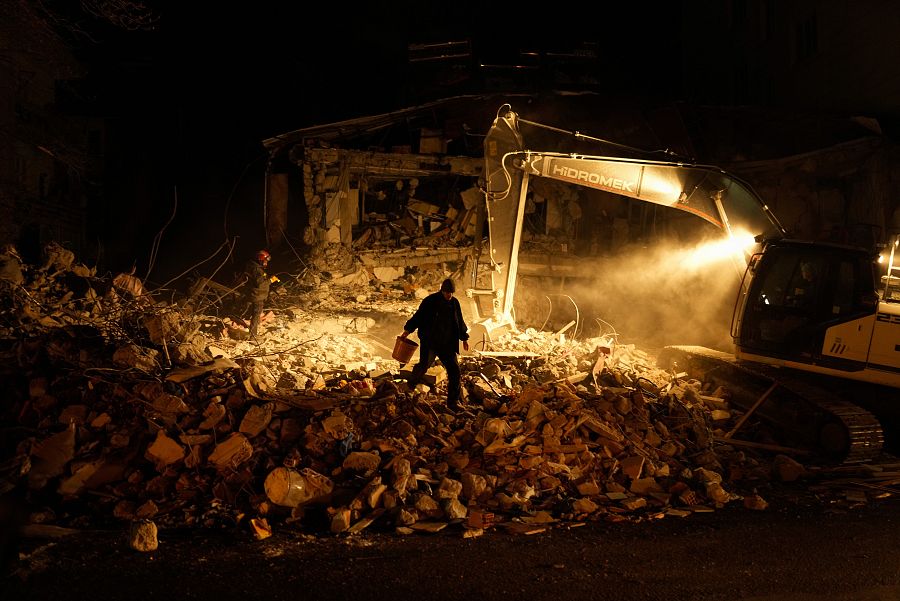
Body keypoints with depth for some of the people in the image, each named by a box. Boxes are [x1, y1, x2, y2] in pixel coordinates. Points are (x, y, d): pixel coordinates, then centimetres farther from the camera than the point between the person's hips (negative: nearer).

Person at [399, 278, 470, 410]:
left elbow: (460, 322, 18)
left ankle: (453, 401, 9)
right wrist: (407, 330, -5)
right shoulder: (430, 301, -8)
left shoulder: (455, 303, 6)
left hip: (447, 344, 4)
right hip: (429, 342, -4)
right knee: (424, 365, -14)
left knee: (454, 370, -1)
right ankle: (410, 386, 19)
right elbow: (418, 316, -3)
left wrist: (464, 338, 24)